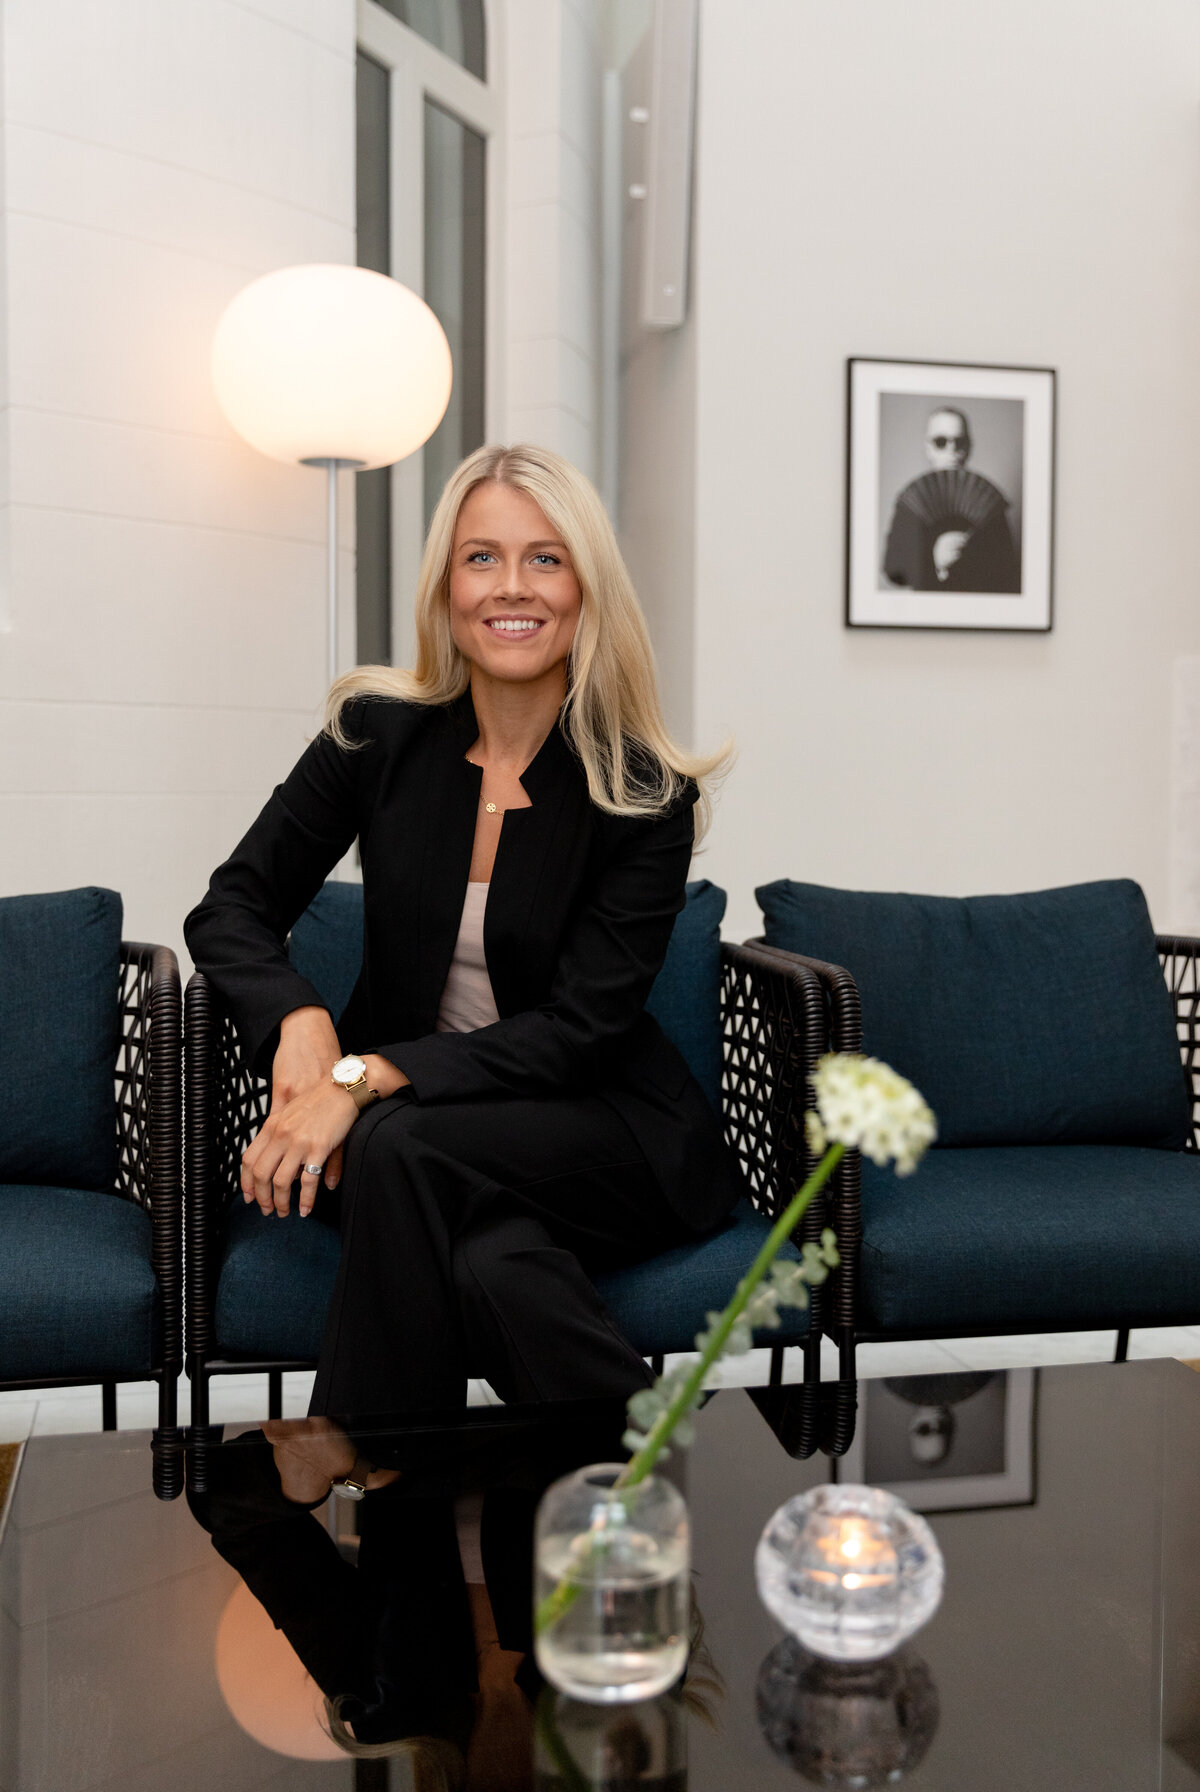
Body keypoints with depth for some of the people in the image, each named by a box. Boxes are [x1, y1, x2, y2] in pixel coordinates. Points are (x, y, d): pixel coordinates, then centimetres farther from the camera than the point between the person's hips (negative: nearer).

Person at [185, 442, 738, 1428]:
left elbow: (580, 1024, -15)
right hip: (412, 1118, 2)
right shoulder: (381, 736, -2)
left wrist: (363, 1080, -27)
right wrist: (299, 1022, -20)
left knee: (399, 1148, -33)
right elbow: (231, 910, 3)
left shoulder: (646, 793, -9)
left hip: (597, 1128, -2)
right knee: (494, 1266, -35)